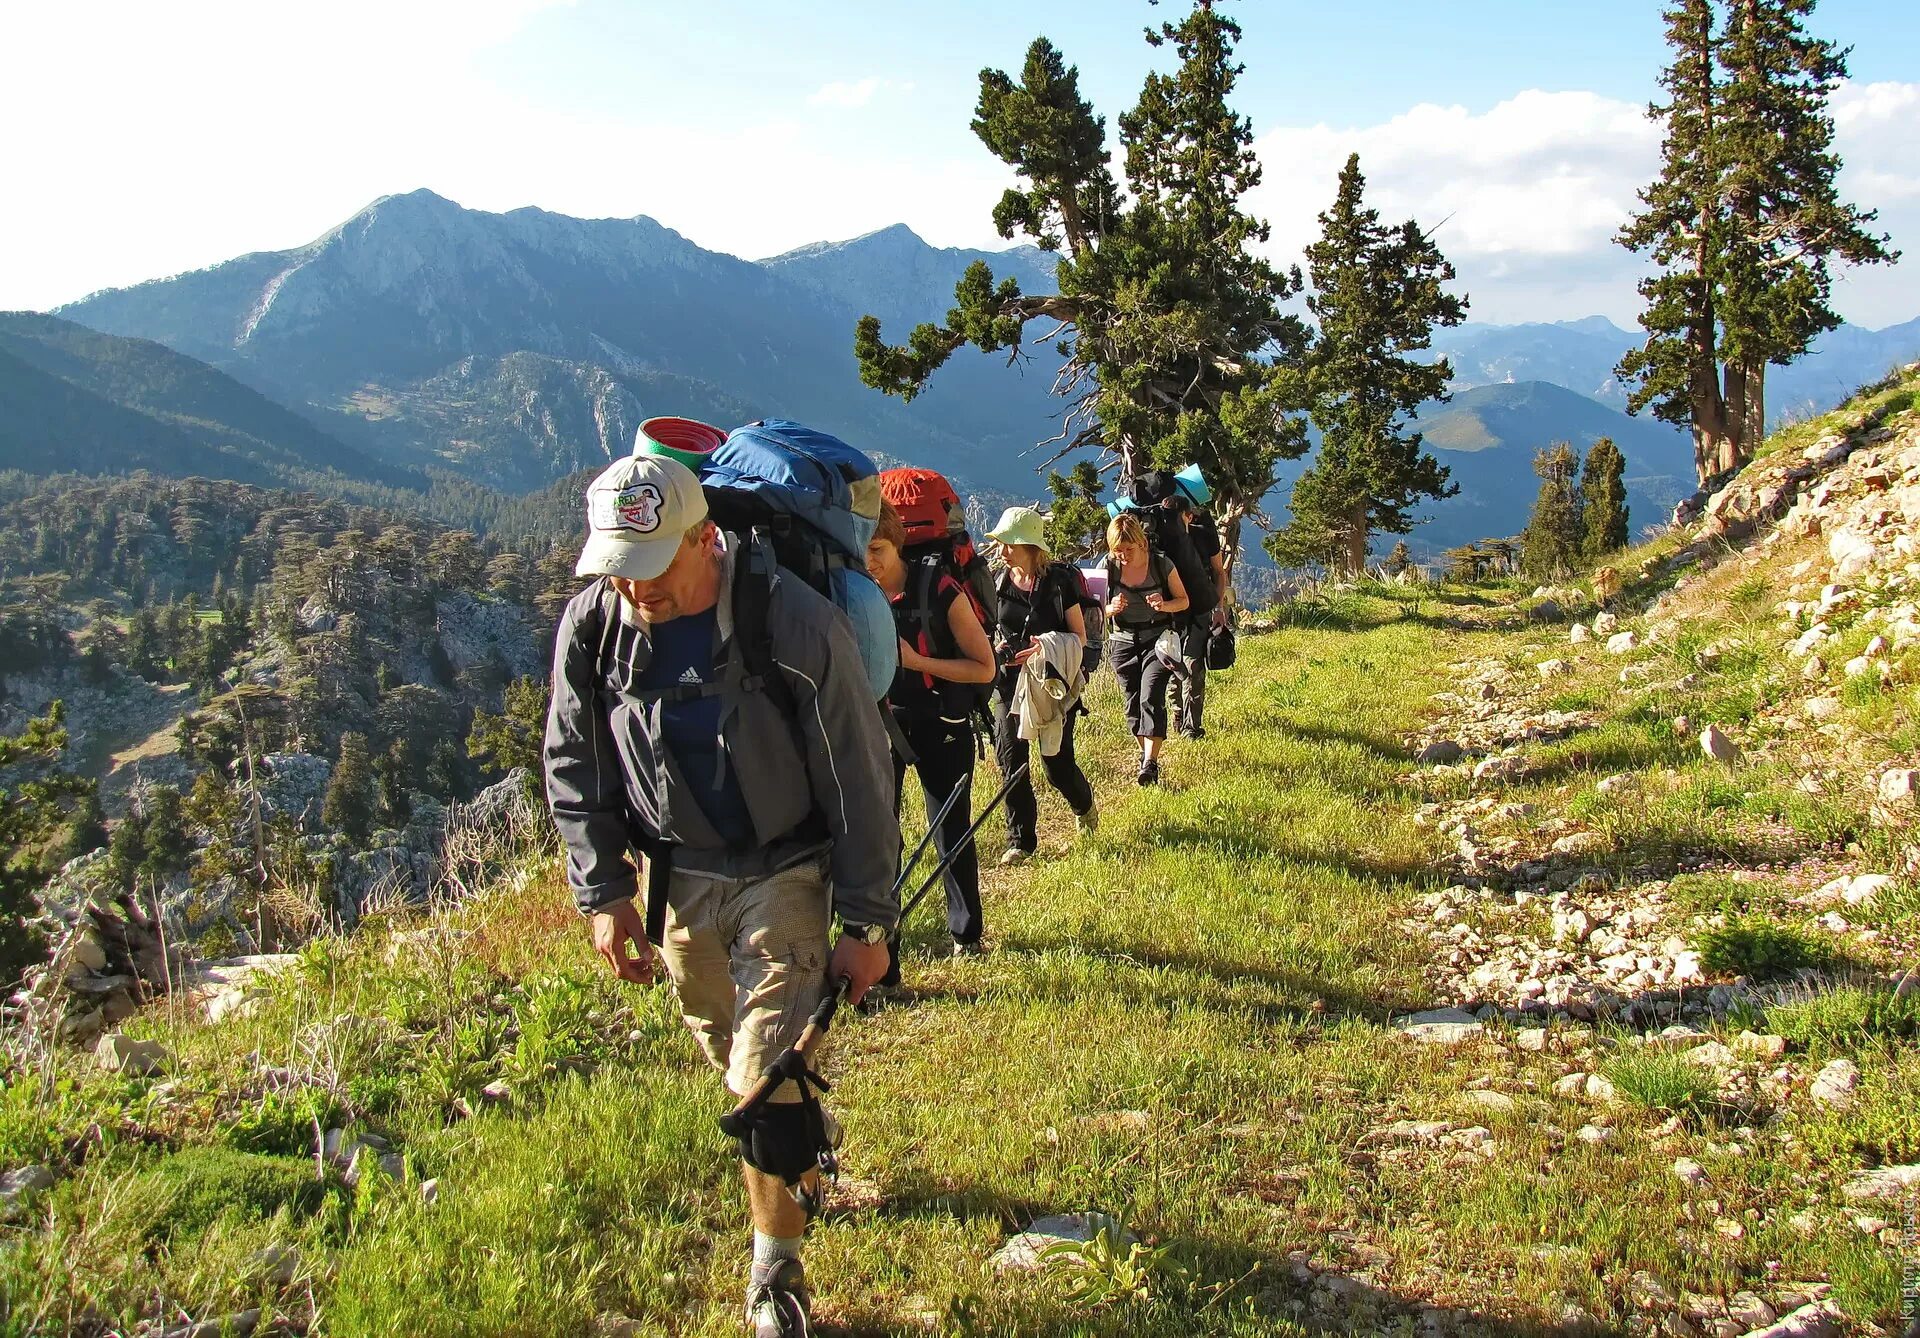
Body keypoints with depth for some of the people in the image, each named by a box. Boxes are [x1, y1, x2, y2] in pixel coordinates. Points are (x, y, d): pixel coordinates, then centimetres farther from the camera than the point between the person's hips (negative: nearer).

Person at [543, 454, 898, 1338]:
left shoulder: (798, 624, -25)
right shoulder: (592, 625, -13)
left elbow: (857, 780, -15)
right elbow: (575, 769, 2)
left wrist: (866, 924, -11)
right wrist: (603, 893, -3)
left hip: (784, 873, -4)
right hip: (677, 875, 5)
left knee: (768, 1076, -9)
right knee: (727, 1054, 20)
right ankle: (810, 1143, 51)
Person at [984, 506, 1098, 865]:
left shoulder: (1060, 581, -8)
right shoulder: (999, 584, 3)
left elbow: (1080, 639, -6)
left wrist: (1046, 649, -23)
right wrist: (996, 648, -7)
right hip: (1010, 683, 4)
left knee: (1057, 763, 1)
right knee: (1010, 760, -4)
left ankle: (1083, 803, 36)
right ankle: (1021, 841, 8)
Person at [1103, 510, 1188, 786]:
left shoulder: (1162, 565, -11)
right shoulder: (1108, 568, -6)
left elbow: (1183, 600, 1)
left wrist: (1164, 605, -22)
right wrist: (1112, 608, -21)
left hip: (1157, 641, -3)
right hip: (1123, 642, 3)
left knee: (1151, 698, -17)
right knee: (1133, 704, 7)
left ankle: (1150, 764, -19)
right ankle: (1147, 752, 28)